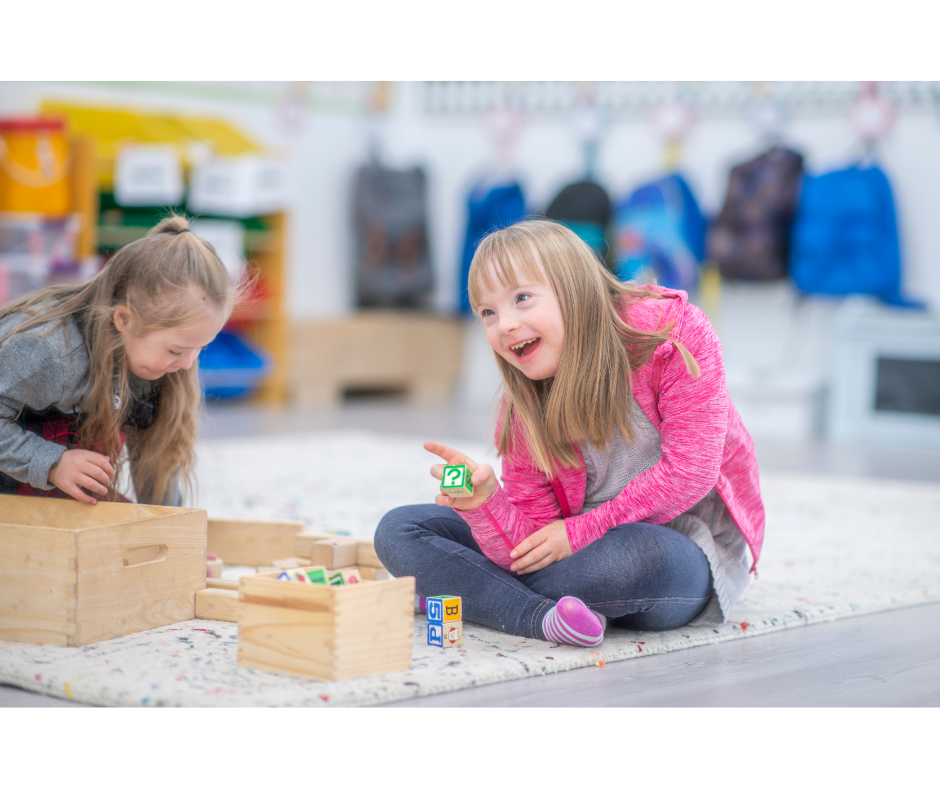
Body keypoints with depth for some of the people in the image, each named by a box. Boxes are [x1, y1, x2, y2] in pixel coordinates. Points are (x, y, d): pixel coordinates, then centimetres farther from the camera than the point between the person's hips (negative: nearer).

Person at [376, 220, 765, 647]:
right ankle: (544, 616, -28)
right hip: (591, 549, 4)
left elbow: (691, 471, -21)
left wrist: (579, 531, -18)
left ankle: (467, 590, -16)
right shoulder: (524, 409, -7)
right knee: (398, 531, -6)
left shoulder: (672, 332, -18)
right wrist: (484, 502, -33)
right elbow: (531, 551, -12)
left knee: (637, 553, -43)